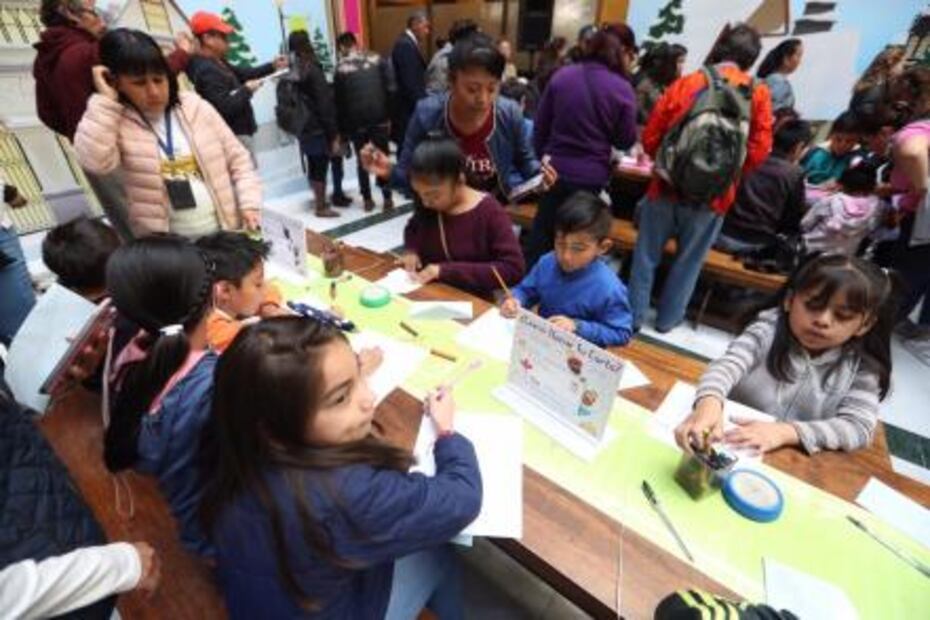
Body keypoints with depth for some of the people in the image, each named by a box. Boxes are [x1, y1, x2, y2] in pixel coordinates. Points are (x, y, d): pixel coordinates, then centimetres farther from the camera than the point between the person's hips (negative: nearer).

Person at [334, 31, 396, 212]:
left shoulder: (341, 67, 4)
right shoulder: (377, 59, 7)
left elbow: (339, 100, 3)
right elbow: (390, 88, 0)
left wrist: (343, 128, 9)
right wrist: (389, 115, 4)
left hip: (356, 120, -1)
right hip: (379, 117, 1)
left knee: (362, 160, 10)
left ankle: (368, 200, 13)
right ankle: (387, 198, 6)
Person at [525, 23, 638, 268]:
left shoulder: (562, 76, -1)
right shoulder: (622, 89, -8)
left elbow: (540, 127, 4)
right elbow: (626, 141, -1)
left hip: (556, 170, 2)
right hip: (591, 175, -2)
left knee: (541, 235, 15)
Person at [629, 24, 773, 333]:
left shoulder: (685, 84, -2)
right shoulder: (758, 94, -1)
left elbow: (650, 138, -1)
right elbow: (759, 151, -5)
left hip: (668, 185, 0)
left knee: (647, 254, 11)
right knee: (689, 260, 15)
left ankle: (634, 315, 19)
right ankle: (668, 318, 27)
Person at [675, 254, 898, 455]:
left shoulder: (861, 369, -1)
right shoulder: (769, 330, -8)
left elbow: (859, 427, -12)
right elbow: (728, 364, -25)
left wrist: (786, 432, -28)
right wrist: (709, 402, -46)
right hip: (730, 446, -2)